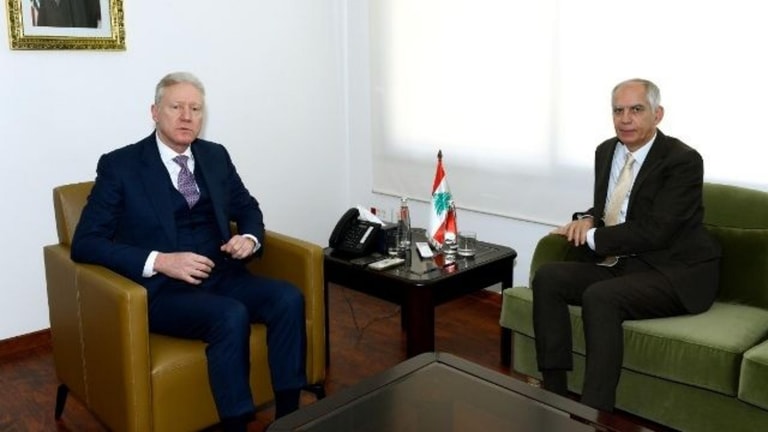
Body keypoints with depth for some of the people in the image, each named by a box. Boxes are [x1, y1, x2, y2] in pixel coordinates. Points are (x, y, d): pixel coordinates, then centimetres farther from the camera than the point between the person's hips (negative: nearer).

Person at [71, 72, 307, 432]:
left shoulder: (216, 156, 11)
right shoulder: (119, 165, -3)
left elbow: (248, 209, 22)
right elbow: (85, 243, -8)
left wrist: (250, 238, -3)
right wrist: (160, 261, -22)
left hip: (222, 277, 5)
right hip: (162, 289, -5)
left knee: (288, 298, -22)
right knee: (232, 315, -33)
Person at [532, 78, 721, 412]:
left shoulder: (683, 160, -13)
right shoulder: (606, 151, 8)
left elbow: (655, 231, -21)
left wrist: (591, 237, -16)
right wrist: (587, 219, -4)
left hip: (674, 273, -7)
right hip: (620, 265, 7)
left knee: (599, 297, -32)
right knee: (547, 277, -15)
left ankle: (595, 412, -24)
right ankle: (554, 394, -13)